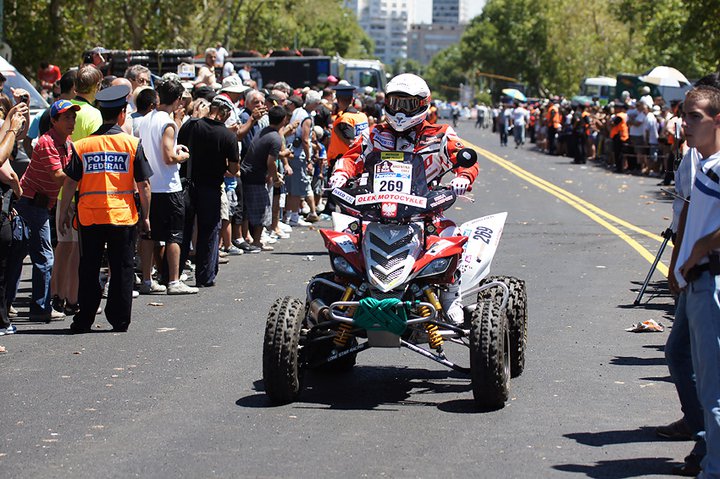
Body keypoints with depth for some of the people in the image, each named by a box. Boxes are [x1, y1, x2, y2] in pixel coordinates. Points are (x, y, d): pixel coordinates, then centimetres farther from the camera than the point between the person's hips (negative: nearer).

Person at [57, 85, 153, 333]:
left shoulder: (82, 145, 0)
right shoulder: (132, 144, -3)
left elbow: (70, 183, 0)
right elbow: (144, 185, -3)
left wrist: (63, 213, 9)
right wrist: (145, 216, 7)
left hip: (89, 217, 1)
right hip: (123, 216, -1)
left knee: (89, 269, 10)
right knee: (122, 269, 8)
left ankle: (84, 320, 12)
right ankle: (119, 320, 9)